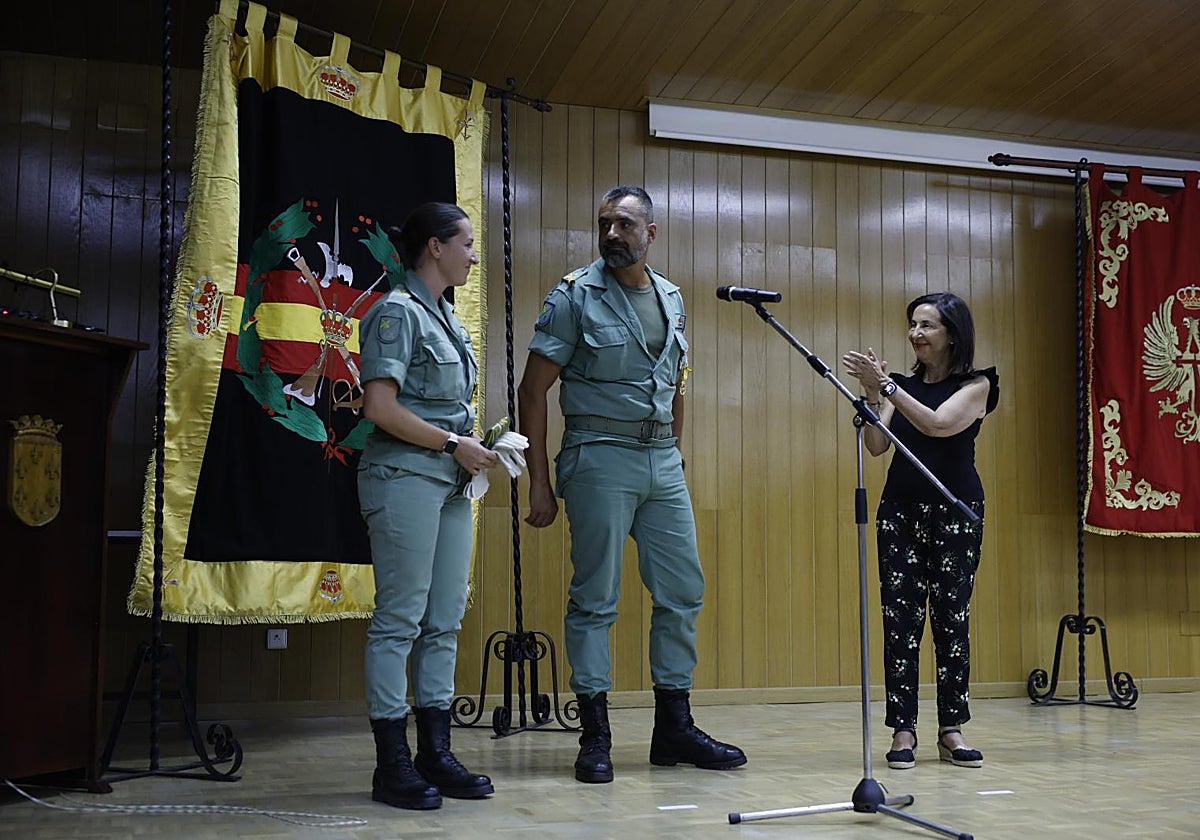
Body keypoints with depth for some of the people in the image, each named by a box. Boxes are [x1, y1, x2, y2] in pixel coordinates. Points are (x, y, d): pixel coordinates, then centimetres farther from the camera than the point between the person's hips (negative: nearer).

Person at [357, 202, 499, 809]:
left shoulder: (444, 317, 18)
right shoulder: (397, 311, -8)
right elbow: (380, 407, -17)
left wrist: (477, 445, 9)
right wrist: (455, 445, -13)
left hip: (450, 483, 9)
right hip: (405, 478, -9)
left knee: (444, 621, 9)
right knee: (400, 618, -4)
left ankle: (436, 756, 17)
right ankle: (392, 766, 4)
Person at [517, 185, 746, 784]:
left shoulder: (670, 297, 13)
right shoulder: (575, 296, -5)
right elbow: (533, 390, -6)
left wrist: (674, 453, 16)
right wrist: (540, 481, -10)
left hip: (663, 463, 6)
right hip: (600, 459, -6)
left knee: (683, 593, 8)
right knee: (595, 599, -1)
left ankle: (674, 727, 21)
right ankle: (595, 737, 9)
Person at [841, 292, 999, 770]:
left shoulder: (975, 385, 0)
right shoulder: (904, 386, 12)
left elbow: (937, 424, -18)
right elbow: (877, 446, 0)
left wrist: (885, 385, -23)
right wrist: (872, 394, -12)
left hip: (955, 510, -3)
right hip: (900, 509, 3)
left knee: (952, 618, -1)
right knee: (900, 619, -2)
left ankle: (951, 729, 8)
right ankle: (903, 731, 2)